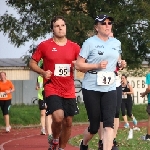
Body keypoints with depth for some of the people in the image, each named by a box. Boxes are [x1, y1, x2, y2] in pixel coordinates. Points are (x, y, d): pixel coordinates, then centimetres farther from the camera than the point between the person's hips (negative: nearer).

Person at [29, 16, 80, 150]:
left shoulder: (74, 47, 3)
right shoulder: (45, 46, -3)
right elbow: (32, 63, 5)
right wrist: (43, 72, -13)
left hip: (69, 90, 4)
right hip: (52, 89, -4)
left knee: (68, 122, 7)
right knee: (58, 117, -23)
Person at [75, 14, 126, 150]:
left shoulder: (116, 43, 10)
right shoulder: (90, 42, -6)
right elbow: (78, 65, -8)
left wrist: (121, 63, 5)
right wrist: (97, 65, -20)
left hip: (110, 89, 4)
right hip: (91, 88, -4)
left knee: (109, 123, -12)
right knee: (94, 126, 5)